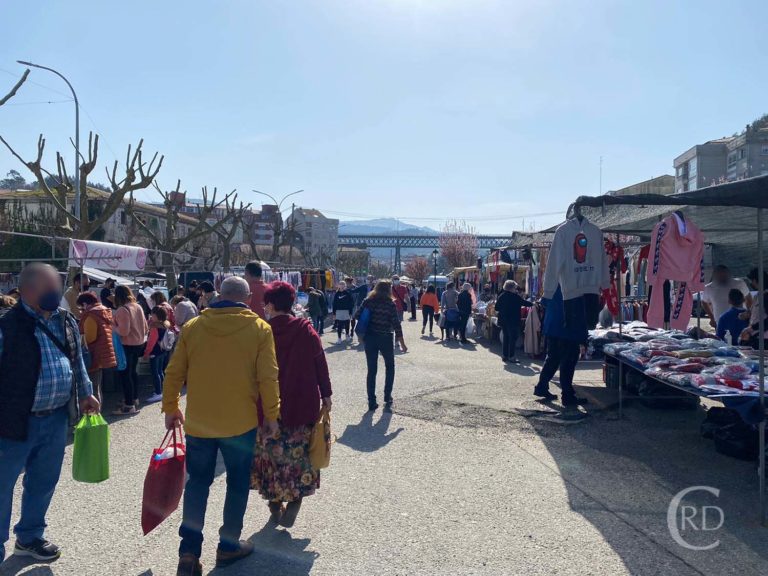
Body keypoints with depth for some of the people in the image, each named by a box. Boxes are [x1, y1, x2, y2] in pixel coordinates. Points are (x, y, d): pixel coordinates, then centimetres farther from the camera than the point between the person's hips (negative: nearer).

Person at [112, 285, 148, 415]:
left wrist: (112, 326, -9)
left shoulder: (122, 310, -19)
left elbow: (123, 331, -24)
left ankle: (129, 405, 2)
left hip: (127, 345, -8)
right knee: (132, 372, 21)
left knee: (124, 374, -1)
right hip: (139, 344, 8)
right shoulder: (138, 307, 5)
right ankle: (134, 399, 32)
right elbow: (145, 327, 10)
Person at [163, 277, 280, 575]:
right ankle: (228, 545, 25)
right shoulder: (259, 328, -8)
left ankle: (189, 550, 14)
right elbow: (268, 378, -11)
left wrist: (170, 408, 14)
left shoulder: (192, 326, -2)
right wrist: (271, 416, -1)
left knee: (197, 483, 16)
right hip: (241, 422, -2)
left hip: (198, 421, 2)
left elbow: (174, 373, 1)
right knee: (237, 483, 15)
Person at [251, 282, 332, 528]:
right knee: (298, 453, 11)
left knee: (271, 452, 15)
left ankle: (275, 505, 24)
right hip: (304, 404, 0)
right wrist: (326, 395, 5)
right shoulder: (306, 330, -5)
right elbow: (320, 364, -4)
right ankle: (295, 500, -5)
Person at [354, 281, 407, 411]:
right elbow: (396, 324, -10)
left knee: (371, 370, 8)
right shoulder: (390, 304, -9)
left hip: (370, 338, 3)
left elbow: (358, 316, 0)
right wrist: (402, 343, -5)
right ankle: (387, 398, 17)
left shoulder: (368, 301, 1)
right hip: (385, 338, -3)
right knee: (390, 367, 18)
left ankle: (371, 402, 8)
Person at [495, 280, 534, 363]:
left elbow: (496, 308, 8)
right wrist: (532, 304, 13)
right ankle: (511, 357, -4)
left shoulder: (501, 296, 6)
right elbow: (524, 302, -3)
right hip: (513, 321, -6)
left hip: (503, 321, 6)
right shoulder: (515, 296, -12)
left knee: (505, 338, 13)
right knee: (513, 338, -2)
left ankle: (504, 356, 15)